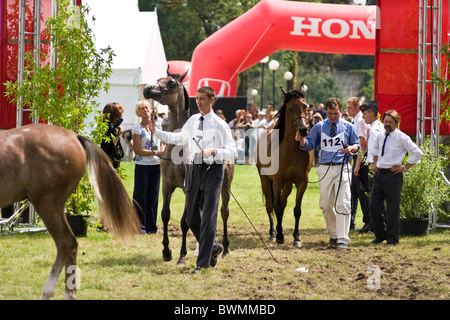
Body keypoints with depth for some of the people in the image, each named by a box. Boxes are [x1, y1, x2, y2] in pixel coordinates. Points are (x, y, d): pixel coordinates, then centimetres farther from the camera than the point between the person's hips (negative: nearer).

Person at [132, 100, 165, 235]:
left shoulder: (158, 126, 10)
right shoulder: (137, 128, -4)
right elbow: (137, 150, -10)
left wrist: (163, 152, -5)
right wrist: (155, 152, -17)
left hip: (156, 165, 4)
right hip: (142, 165, -4)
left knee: (153, 196, 6)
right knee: (141, 196, -3)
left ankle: (151, 226, 12)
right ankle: (140, 226, 2)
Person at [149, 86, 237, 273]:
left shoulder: (220, 125, -8)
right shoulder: (193, 121, 10)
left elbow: (232, 153, -11)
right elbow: (180, 138, 27)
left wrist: (214, 151, -25)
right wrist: (157, 132, 20)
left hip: (212, 171, -6)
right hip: (194, 170, 6)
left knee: (208, 218, -7)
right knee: (192, 218, 11)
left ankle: (203, 263, -4)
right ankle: (212, 247, 33)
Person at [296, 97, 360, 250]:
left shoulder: (348, 127, 6)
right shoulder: (319, 127, 7)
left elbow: (357, 145, 12)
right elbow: (309, 145, 8)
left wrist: (352, 148, -11)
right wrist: (302, 140, -13)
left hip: (342, 168, -2)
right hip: (325, 168, 2)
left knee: (343, 203, -11)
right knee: (326, 204, 8)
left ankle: (343, 239, -11)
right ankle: (333, 235, 26)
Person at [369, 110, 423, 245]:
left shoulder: (402, 138, -9)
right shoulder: (381, 137, 11)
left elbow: (417, 153, -9)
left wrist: (405, 167, -9)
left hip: (393, 175, -6)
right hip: (379, 173, 6)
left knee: (392, 208, -1)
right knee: (374, 206, 6)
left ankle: (392, 238, 9)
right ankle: (380, 235, 21)